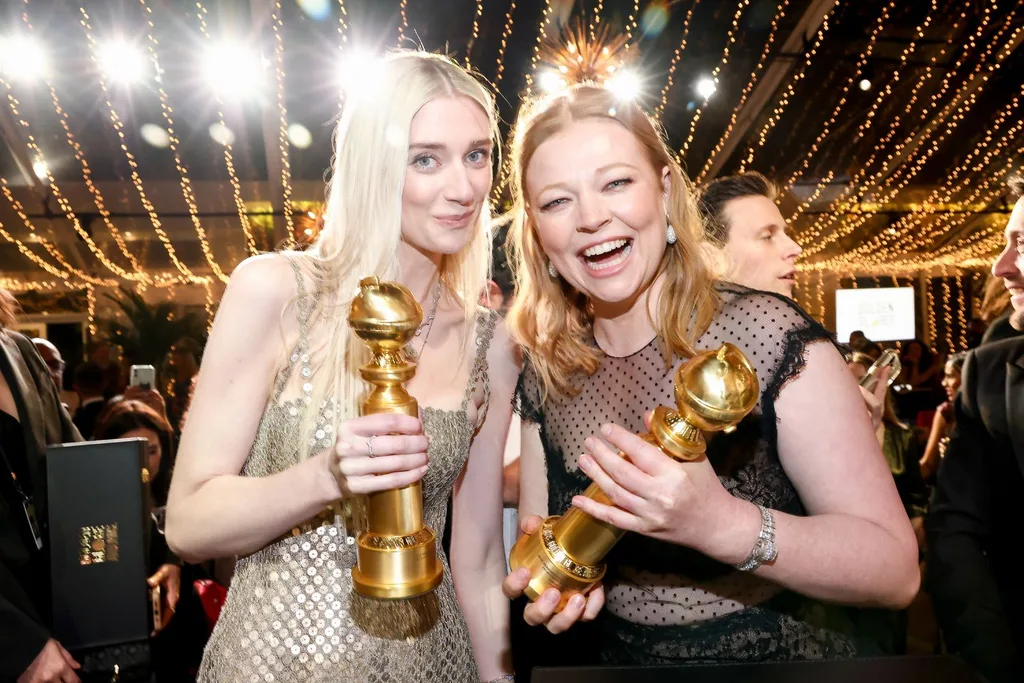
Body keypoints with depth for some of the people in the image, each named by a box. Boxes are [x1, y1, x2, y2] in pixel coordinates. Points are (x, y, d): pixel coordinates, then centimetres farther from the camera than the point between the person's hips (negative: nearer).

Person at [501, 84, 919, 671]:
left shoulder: (768, 337, -21)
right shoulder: (546, 378, -10)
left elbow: (896, 569, -21)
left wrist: (721, 524, -36)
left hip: (783, 657, -3)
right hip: (615, 658, 3)